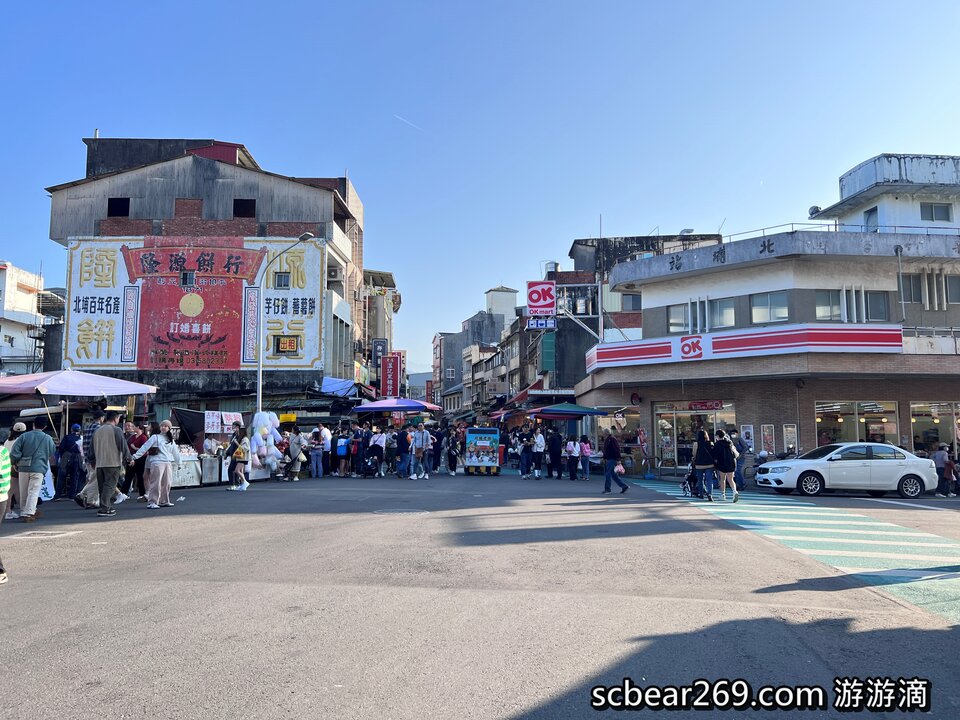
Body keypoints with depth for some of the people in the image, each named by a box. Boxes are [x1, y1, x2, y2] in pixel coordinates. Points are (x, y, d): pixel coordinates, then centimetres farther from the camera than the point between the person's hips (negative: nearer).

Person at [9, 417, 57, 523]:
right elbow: (53, 454, 14)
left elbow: (14, 452, -4)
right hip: (38, 469, -2)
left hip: (23, 468, 2)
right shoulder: (48, 438, 3)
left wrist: (15, 463, 11)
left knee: (24, 492, 13)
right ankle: (28, 514, -12)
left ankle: (23, 512, 23)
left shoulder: (24, 436, 2)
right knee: (33, 492, -2)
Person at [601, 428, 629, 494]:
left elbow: (617, 449, -19)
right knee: (613, 475, 11)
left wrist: (618, 460, -21)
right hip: (608, 460, 10)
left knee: (608, 474, -7)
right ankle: (624, 486, 16)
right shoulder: (606, 440, 17)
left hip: (612, 460, -10)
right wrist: (604, 458, 18)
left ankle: (607, 490, -1)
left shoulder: (612, 439, -13)